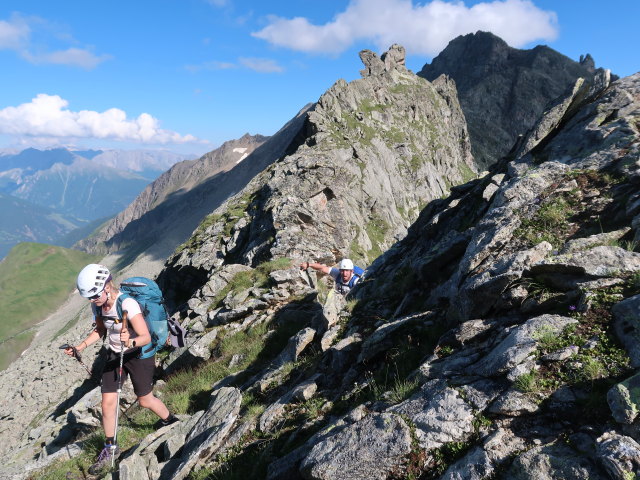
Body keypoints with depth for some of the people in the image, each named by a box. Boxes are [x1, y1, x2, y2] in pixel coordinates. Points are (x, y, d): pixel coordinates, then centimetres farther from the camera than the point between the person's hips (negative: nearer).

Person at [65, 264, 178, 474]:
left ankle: (169, 420, 39)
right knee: (108, 402, 3)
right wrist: (81, 346, -4)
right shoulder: (97, 305, -10)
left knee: (145, 400, 10)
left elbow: (146, 337, -32)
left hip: (139, 355, -6)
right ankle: (110, 448, 22)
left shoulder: (128, 304, -32)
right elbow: (100, 330, 9)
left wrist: (131, 342, -52)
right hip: (115, 354, 6)